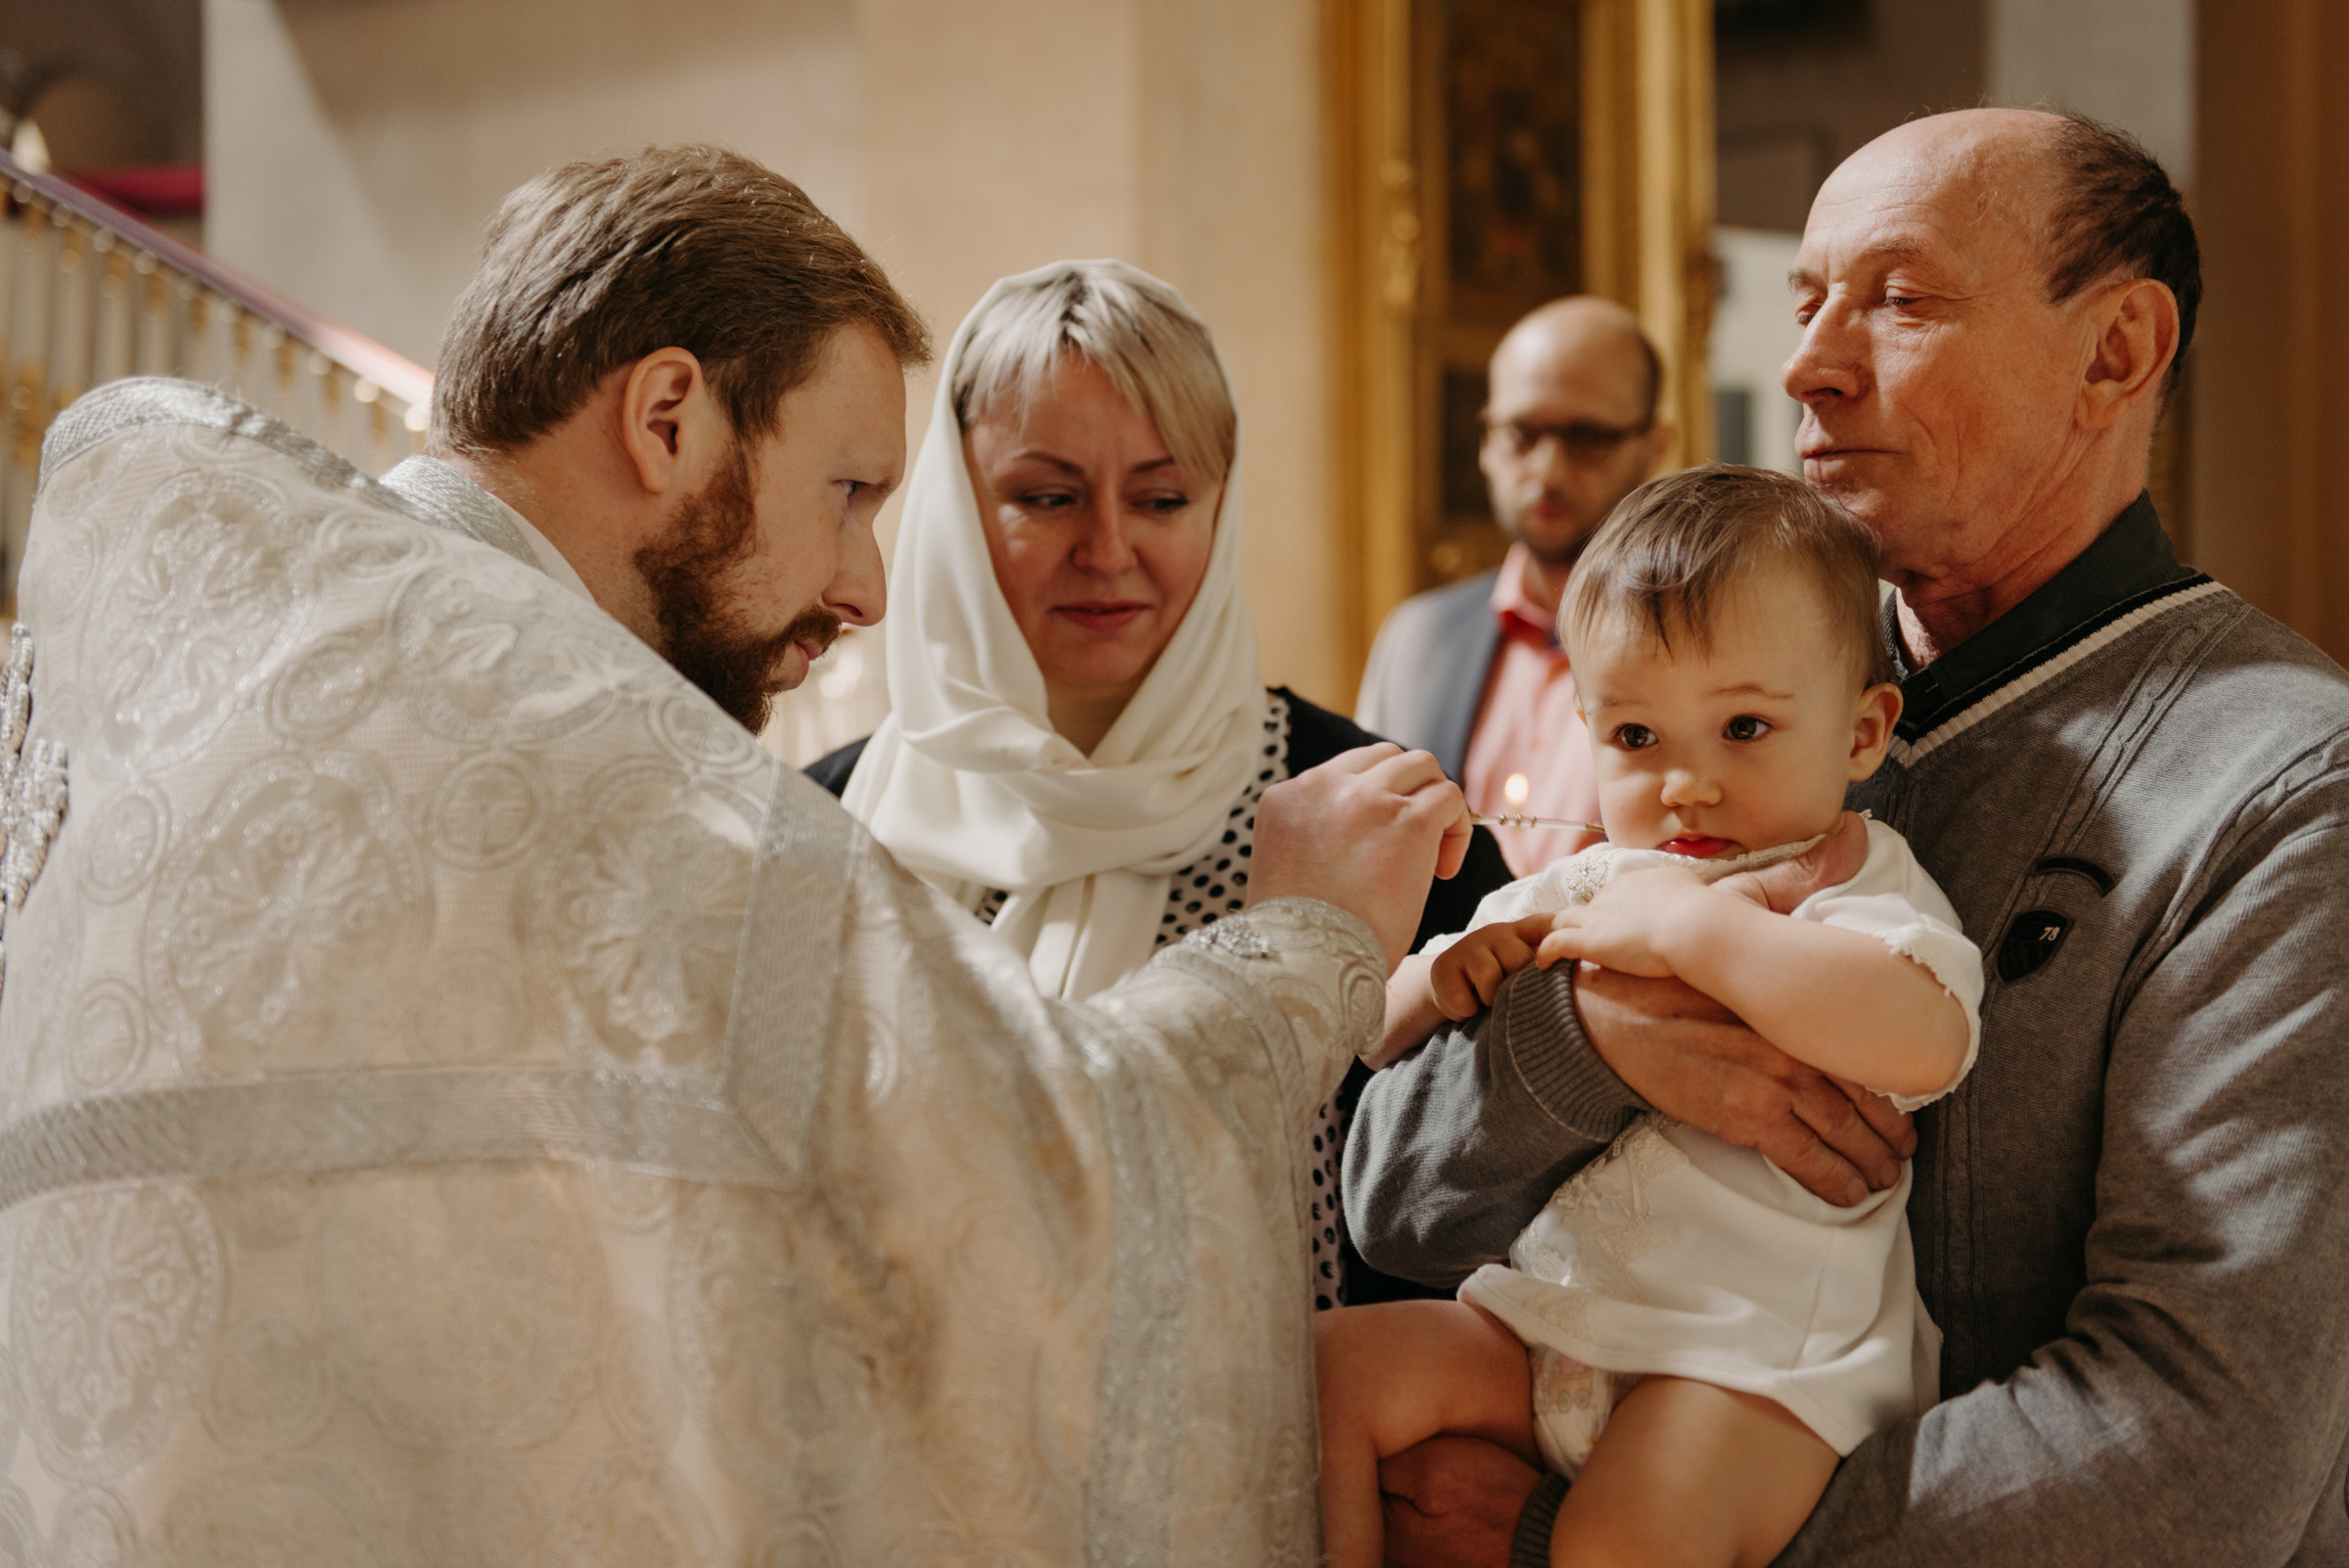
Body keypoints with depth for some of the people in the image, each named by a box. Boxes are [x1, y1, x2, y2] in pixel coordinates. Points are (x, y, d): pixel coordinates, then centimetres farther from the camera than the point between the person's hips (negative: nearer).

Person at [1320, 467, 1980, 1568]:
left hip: (1759, 1359, -7)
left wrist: (1688, 923, -26)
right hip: (1547, 1324, 7)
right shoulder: (1576, 893, 15)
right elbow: (1369, 1032, 20)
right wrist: (1439, 978, -5)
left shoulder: (1856, 897, -5)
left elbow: (1924, 1040, -31)